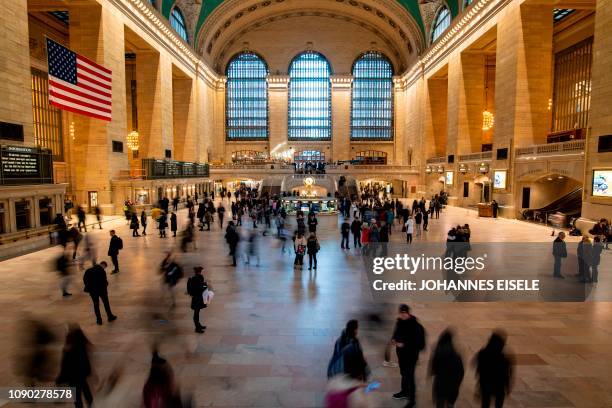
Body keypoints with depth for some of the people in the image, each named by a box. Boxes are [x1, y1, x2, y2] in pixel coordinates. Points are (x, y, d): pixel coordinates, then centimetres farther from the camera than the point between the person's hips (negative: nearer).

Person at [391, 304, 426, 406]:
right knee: (403, 373, 24)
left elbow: (420, 344, -22)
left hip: (411, 355, -7)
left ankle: (412, 400, 20)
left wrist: (405, 345, -26)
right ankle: (404, 392, 45)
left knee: (409, 376, 2)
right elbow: (396, 333, 13)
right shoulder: (399, 322, -5)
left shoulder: (416, 326, -25)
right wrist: (394, 339, -8)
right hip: (401, 353, 7)